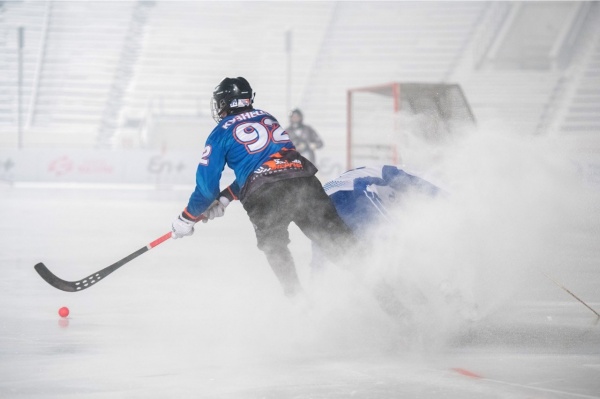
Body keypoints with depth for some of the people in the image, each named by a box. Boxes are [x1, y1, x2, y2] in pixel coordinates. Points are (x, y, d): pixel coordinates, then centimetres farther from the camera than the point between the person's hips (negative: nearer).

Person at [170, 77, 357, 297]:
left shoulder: (221, 133, 13)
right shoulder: (267, 117, 29)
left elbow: (207, 183, 11)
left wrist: (187, 219, 24)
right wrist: (225, 198, 40)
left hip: (263, 196, -4)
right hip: (302, 178, 4)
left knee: (274, 246, 17)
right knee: (334, 235, 0)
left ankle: (296, 296, 4)